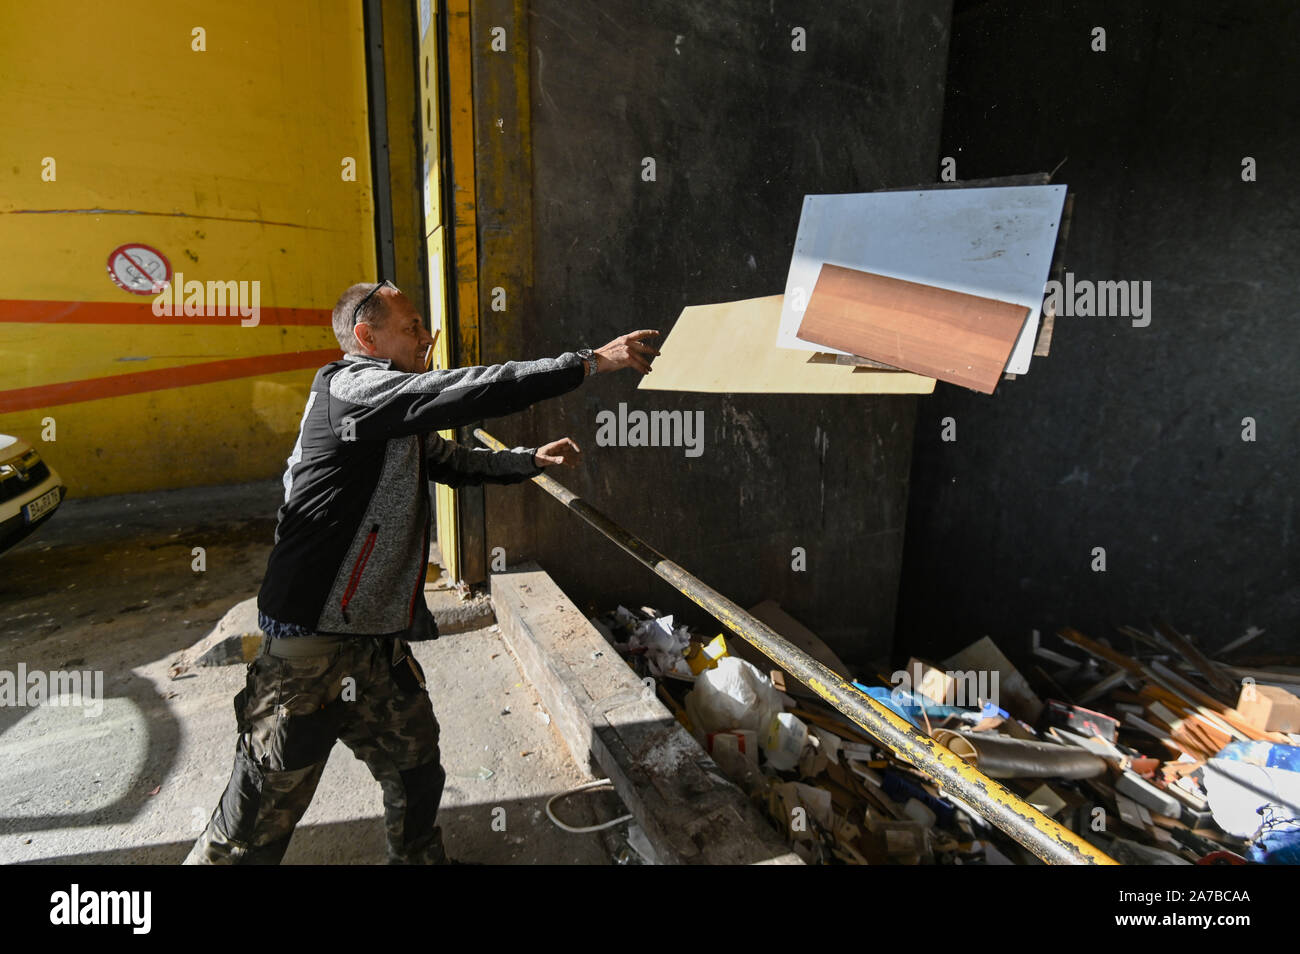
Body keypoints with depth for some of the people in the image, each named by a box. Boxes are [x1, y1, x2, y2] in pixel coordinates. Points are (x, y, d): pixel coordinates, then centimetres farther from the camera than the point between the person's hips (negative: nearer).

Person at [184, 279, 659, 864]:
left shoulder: (398, 425, 15)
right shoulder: (350, 386, -15)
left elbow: (454, 461, 27)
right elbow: (467, 394, -24)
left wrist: (532, 460, 14)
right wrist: (590, 361, -21)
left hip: (379, 641, 9)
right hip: (313, 646, -9)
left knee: (417, 778, 19)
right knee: (260, 821, 4)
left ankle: (420, 858, 40)